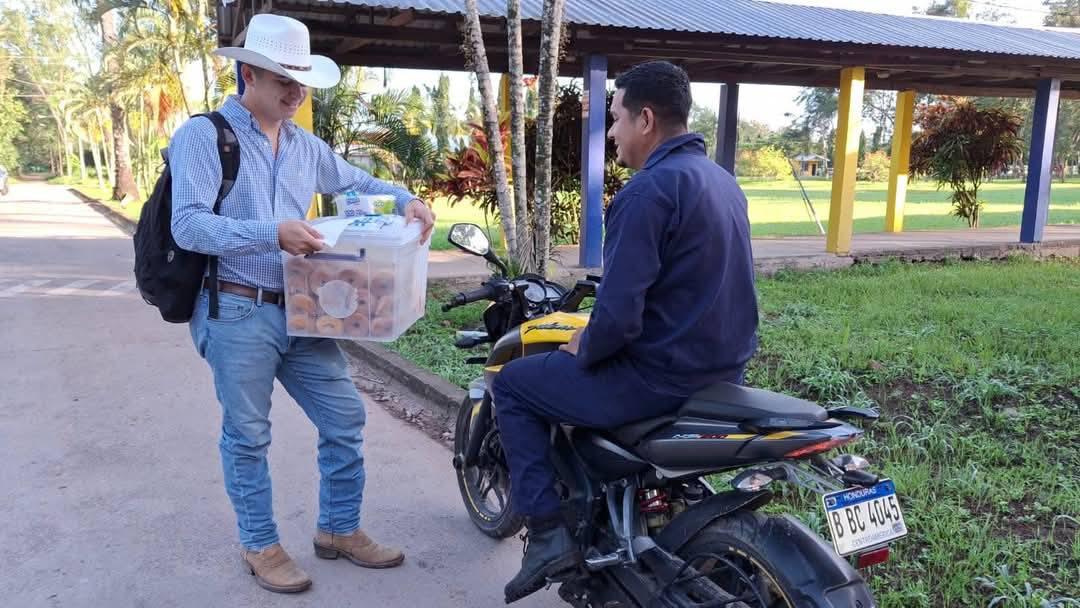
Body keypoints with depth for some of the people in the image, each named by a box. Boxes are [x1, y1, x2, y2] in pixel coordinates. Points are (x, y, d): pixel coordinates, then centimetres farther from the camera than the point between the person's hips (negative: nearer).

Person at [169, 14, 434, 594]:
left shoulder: (306, 145, 13)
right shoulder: (203, 136, -7)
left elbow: (359, 184, 26)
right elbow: (187, 225, -17)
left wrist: (406, 200, 5)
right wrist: (272, 233, -28)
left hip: (301, 310, 7)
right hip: (237, 314, -6)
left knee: (345, 417, 9)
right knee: (248, 437, 7)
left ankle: (338, 529, 28)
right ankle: (260, 545, 26)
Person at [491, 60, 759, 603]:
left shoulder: (647, 190, -20)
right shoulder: (722, 180, 11)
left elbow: (618, 314, -25)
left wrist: (584, 350, -3)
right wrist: (597, 335, 20)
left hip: (660, 377, -9)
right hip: (722, 369, 9)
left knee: (512, 384, 9)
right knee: (601, 371, 36)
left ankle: (548, 531, 5)